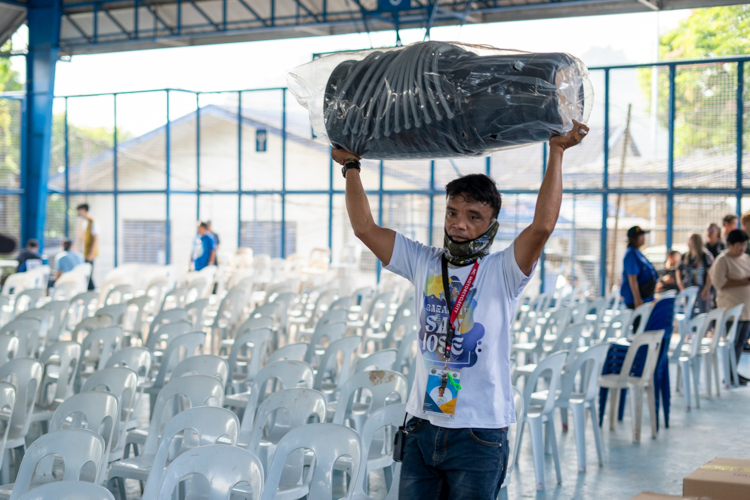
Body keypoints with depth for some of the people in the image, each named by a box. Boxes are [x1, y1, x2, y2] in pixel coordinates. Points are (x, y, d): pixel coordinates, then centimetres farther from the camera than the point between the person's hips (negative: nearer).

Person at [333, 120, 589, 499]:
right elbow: (364, 227, 8)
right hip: (423, 426, 4)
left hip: (480, 433, -4)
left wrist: (556, 153, -19)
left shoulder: (502, 272, -5)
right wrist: (351, 167, 7)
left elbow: (543, 225, -20)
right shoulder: (424, 263, 8)